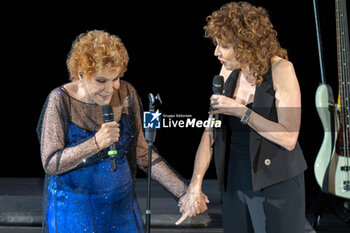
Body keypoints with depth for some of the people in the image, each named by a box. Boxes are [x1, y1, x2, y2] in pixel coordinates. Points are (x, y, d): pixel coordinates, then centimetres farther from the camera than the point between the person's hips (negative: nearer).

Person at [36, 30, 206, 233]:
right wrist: (96, 143, -29)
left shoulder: (126, 94, -4)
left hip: (121, 204, 3)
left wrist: (183, 191, -2)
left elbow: (141, 153, 3)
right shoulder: (60, 100, -14)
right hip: (73, 208, -3)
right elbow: (50, 163, -16)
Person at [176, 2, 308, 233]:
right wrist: (196, 183, -4)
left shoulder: (281, 69, -15)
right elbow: (210, 130, 2)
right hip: (234, 181, 6)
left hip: (276, 183, -5)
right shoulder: (229, 70, 2)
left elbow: (289, 139, -20)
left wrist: (241, 111, -23)